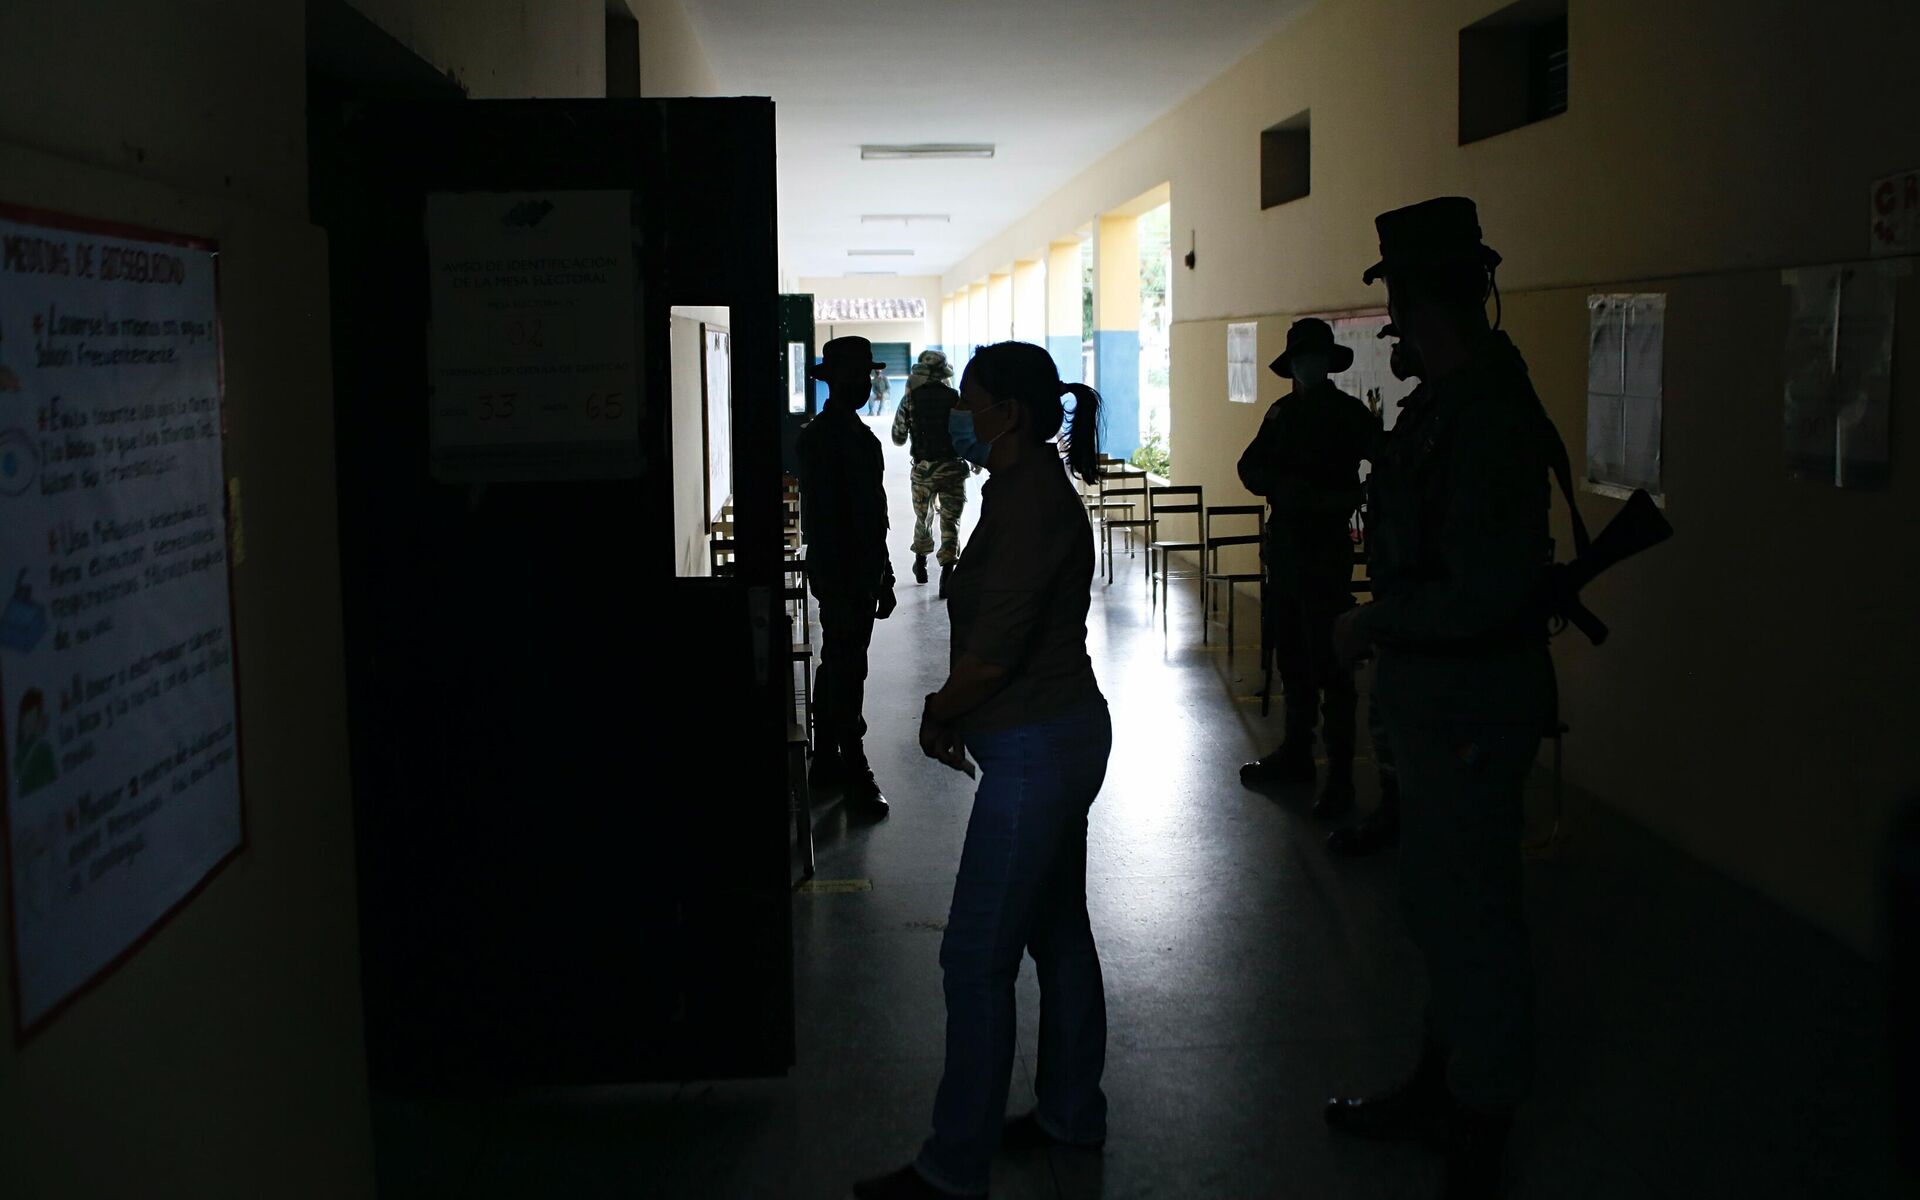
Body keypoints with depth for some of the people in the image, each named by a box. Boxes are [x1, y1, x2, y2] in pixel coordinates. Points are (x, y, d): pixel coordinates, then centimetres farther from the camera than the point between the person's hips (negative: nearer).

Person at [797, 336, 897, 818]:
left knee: (839, 667, 16)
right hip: (842, 575, -10)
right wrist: (847, 584, -22)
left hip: (860, 573, 10)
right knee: (846, 673, -6)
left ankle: (827, 763, 26)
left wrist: (882, 577, 18)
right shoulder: (821, 435, -16)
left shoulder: (857, 433, 14)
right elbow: (820, 516, -20)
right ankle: (856, 780, -1)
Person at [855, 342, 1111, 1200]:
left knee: (977, 958, -5)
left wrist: (938, 717, -8)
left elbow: (995, 646, -24)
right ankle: (1072, 1113, 33)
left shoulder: (1031, 500, -19)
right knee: (1058, 932, 19)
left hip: (1036, 751, -11)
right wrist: (952, 711, 6)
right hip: (1063, 735, 11)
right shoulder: (1033, 488, 13)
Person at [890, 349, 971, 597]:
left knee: (922, 516, 22)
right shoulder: (956, 399, -5)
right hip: (952, 469, -2)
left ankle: (921, 564, 39)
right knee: (950, 521, 1)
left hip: (923, 468, 2)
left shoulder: (911, 398, -2)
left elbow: (898, 438, 5)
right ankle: (947, 576, -12)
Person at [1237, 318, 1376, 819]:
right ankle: (1296, 752, 28)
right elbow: (1249, 468, 5)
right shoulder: (1281, 412, 12)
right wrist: (1282, 485, -13)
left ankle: (1340, 777, -2)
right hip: (1283, 541, 6)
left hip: (1325, 547, -6)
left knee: (1329, 660, -6)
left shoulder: (1350, 414, -5)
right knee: (1291, 653, 15)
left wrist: (1341, 499, -22)